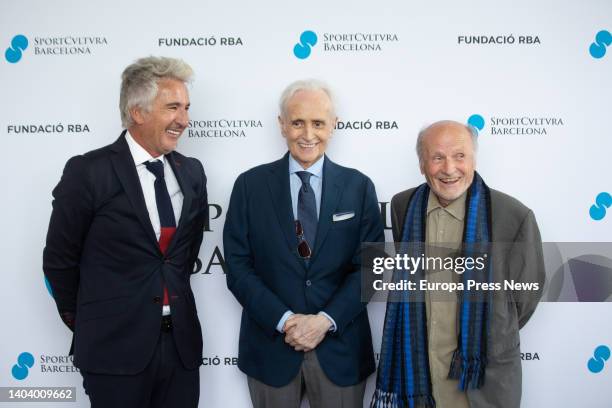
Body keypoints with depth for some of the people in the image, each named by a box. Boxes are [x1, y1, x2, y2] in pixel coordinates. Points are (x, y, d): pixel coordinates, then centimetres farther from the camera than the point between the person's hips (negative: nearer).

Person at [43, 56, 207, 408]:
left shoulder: (192, 172, 4)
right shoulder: (87, 172, -11)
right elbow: (59, 261, -3)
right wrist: (87, 324, 7)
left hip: (182, 342, 5)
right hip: (115, 348, -4)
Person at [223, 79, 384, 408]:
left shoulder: (359, 187, 0)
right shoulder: (250, 185, -1)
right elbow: (238, 266, -4)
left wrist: (326, 320, -13)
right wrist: (284, 320, -14)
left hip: (340, 346, 1)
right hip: (270, 343, 0)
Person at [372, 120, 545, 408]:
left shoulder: (514, 216, -16)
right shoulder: (403, 207, -4)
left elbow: (524, 297, -3)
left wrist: (488, 339, 8)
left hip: (481, 376, -2)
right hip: (414, 366, 3)